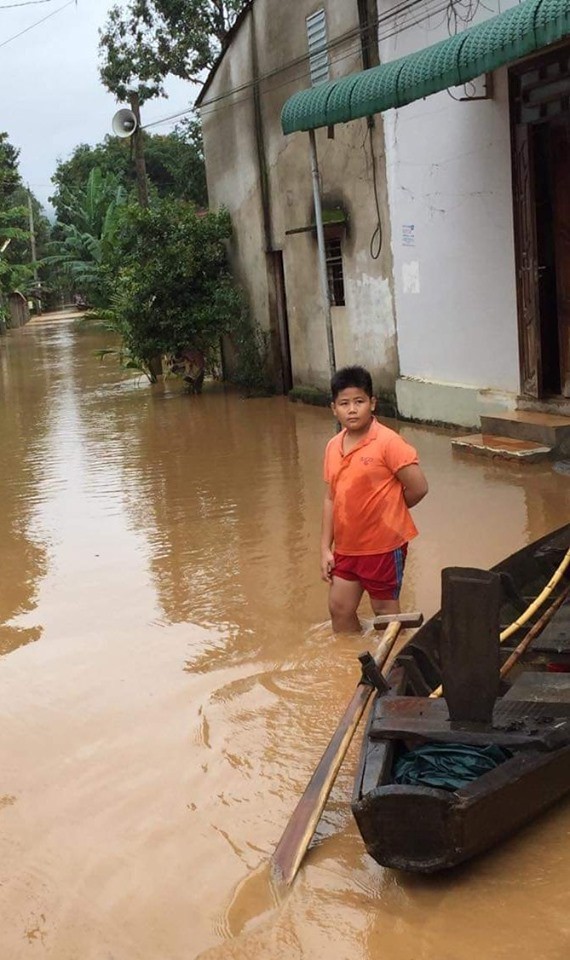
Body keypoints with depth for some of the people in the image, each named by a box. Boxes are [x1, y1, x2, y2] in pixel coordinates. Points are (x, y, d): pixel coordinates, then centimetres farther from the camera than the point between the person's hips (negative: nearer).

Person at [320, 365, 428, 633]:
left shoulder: (388, 442, -16)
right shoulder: (333, 447, 4)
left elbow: (418, 488, -16)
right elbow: (331, 499, 8)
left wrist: (386, 509, 0)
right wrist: (325, 548, 6)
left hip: (383, 544, -6)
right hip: (347, 546, 6)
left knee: (384, 609, 8)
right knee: (339, 607, 12)